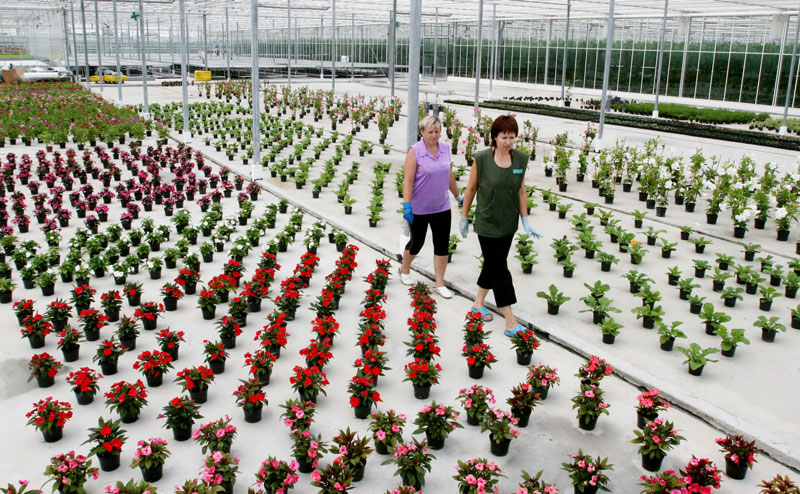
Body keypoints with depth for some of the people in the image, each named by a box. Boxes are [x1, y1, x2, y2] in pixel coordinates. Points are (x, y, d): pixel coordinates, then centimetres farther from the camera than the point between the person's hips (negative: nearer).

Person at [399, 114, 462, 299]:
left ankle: (439, 283, 14)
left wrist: (457, 195, 22)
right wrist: (407, 205, -25)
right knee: (417, 242, 12)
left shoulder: (445, 149, 2)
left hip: (441, 207, 4)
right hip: (419, 209, -4)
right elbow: (408, 180, -17)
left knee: (442, 244, 3)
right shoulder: (415, 151, -13)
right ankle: (404, 270, 40)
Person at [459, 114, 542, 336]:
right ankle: (510, 322, 2)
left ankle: (478, 303, 38)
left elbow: (521, 191, 7)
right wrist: (464, 217, 3)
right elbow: (471, 189, -3)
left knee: (493, 264, 17)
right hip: (487, 223, -4)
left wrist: (525, 221, 5)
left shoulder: (520, 159, -1)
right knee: (500, 269, -2)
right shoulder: (482, 158, -12)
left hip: (508, 223, 5)